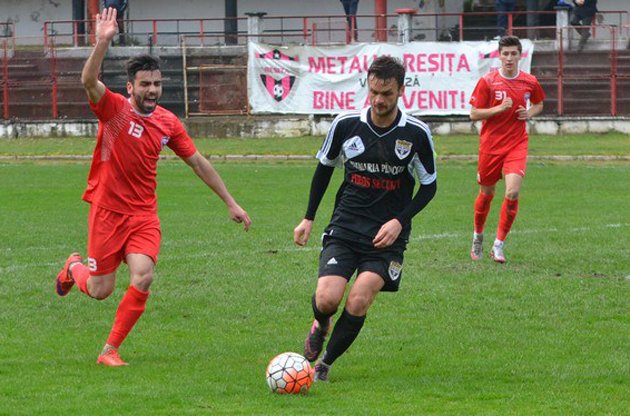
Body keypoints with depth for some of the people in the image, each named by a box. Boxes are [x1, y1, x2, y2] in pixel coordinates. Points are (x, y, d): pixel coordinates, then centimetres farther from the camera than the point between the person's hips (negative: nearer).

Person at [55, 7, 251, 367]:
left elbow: (199, 163, 10)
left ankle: (110, 350, -2)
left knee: (143, 278, -18)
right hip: (107, 211, -3)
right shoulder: (114, 109, -11)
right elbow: (89, 81, -31)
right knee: (99, 291, 2)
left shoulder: (168, 122, 2)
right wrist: (103, 42, -45)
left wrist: (231, 203, 11)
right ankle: (74, 267, 40)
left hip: (144, 213, 3)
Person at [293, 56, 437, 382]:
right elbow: (324, 167, 14)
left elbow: (429, 186, 4)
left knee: (359, 301, -18)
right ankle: (320, 327, 21)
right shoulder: (346, 125, -4)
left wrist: (399, 221, -10)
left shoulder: (416, 134, -7)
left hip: (388, 235, -1)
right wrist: (308, 219, 13)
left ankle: (325, 363, 5)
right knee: (327, 299, -17)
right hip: (345, 229, 1)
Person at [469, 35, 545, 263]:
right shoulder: (487, 81, -6)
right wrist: (499, 108, -19)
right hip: (490, 144, -1)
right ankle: (478, 235, 39)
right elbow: (474, 114, -6)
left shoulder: (530, 82, 1)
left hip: (517, 144, 1)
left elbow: (539, 104, 21)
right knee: (487, 193, 12)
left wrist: (530, 113, -1)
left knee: (513, 193, -17)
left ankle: (499, 245, -6)